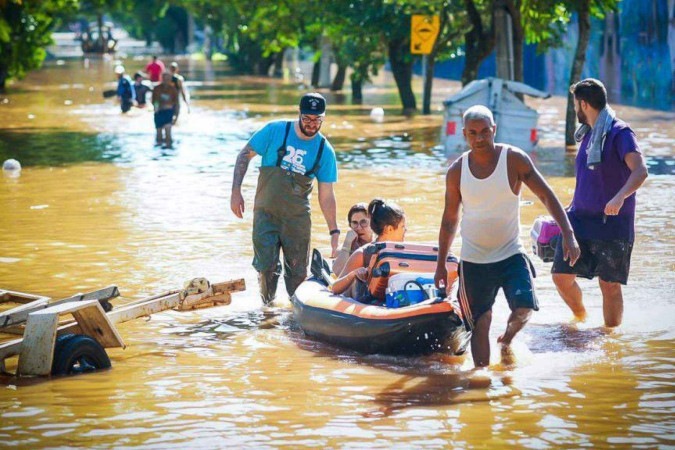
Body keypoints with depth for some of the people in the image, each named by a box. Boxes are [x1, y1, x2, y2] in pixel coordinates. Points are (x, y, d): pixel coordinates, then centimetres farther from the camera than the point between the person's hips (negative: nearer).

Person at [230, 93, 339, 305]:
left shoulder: (325, 151, -3)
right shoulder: (276, 130, -7)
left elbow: (326, 195, 1)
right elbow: (245, 155, 0)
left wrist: (334, 230, -3)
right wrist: (236, 191, -8)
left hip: (298, 218, 1)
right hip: (266, 213, -1)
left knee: (298, 272, 3)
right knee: (266, 267, -7)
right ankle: (267, 305, 18)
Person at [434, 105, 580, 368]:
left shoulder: (514, 159, -8)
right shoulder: (457, 171, -2)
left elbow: (546, 196, -6)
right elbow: (449, 219, 9)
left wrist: (568, 234, -18)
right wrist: (441, 264, 11)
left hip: (511, 255, -1)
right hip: (473, 260, 1)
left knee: (524, 310, -18)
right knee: (480, 324, 3)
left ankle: (507, 340, 15)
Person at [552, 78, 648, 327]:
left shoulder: (619, 133, -11)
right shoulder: (588, 134, 14)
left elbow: (640, 171, -25)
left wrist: (620, 197, -41)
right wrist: (571, 210, 26)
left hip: (612, 222, -7)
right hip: (580, 219, 7)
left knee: (609, 285, -4)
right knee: (561, 275, 1)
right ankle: (580, 318, 26)